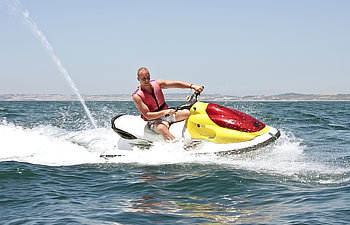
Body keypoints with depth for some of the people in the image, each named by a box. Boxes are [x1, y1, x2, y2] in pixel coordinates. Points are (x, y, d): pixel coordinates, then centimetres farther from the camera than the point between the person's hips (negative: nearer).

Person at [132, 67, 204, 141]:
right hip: (154, 121, -6)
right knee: (162, 128, -39)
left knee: (187, 113, -15)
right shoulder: (137, 96, -16)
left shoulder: (157, 83, -1)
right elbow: (147, 115, -21)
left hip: (167, 113, 6)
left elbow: (176, 84, -5)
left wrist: (192, 86, -18)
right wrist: (165, 112, -32)